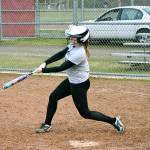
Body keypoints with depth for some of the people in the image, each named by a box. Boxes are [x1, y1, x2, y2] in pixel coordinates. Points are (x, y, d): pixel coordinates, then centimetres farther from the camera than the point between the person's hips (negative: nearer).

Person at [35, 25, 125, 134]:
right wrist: (45, 63, -8)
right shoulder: (73, 45, -4)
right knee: (53, 97, 11)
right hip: (71, 81, 9)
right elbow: (60, 55, 4)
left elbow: (61, 68, -27)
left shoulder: (79, 53, -31)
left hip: (80, 85, -9)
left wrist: (43, 70, -20)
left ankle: (114, 121, 7)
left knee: (85, 113, 0)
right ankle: (47, 125, 24)